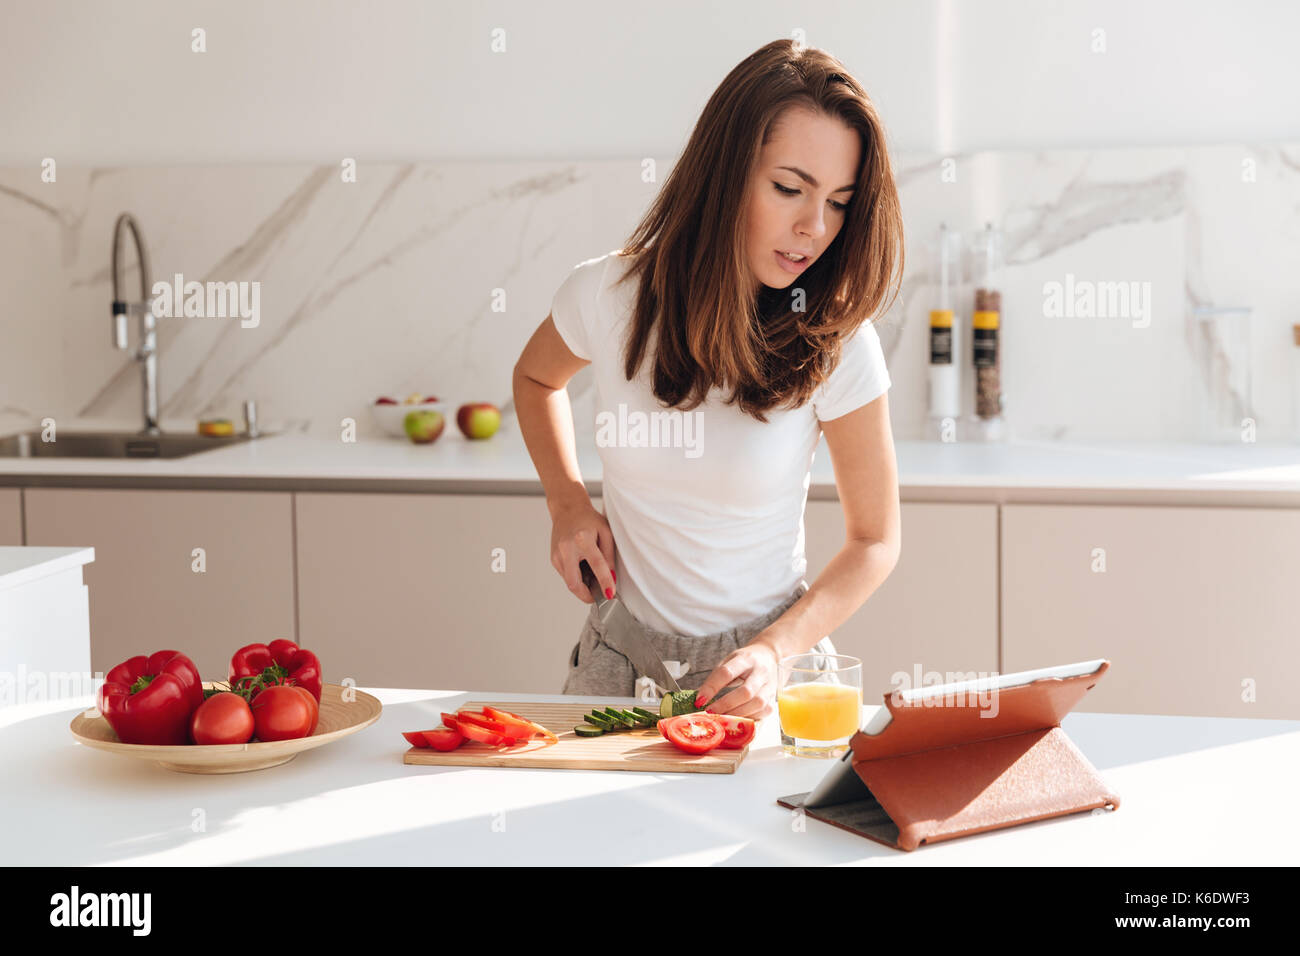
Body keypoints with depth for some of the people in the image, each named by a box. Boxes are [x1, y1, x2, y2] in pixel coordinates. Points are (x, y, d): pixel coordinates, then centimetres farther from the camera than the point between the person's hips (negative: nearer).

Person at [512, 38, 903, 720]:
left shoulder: (834, 339, -12)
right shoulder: (607, 295, -7)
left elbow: (875, 539, -2)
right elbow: (535, 377, 17)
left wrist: (777, 650, -16)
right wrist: (567, 504, 2)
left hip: (761, 670, -1)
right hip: (620, 662, 1)